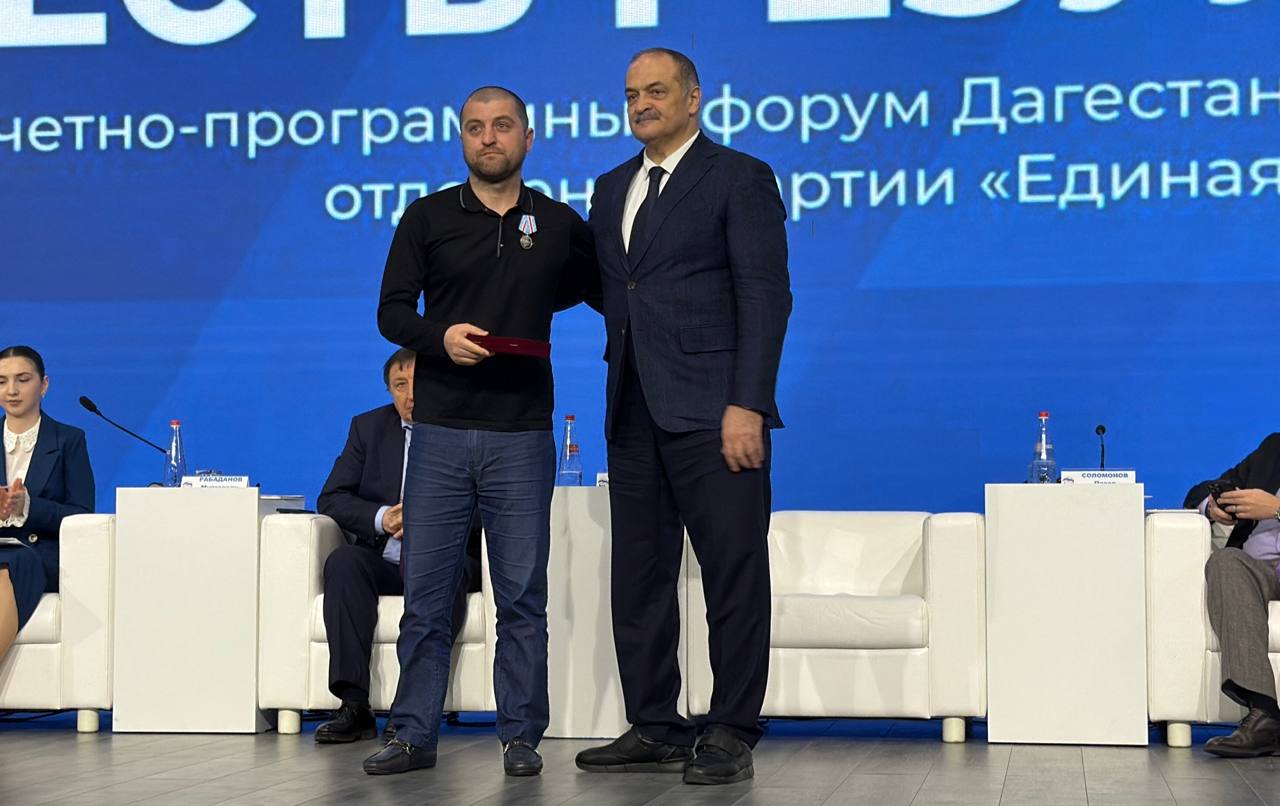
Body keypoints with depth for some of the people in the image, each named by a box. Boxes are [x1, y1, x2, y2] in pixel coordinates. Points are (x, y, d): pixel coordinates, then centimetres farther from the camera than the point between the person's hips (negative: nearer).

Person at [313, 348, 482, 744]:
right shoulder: (368, 427, 14)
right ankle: (354, 705, -35)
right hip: (383, 560, 3)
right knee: (343, 561, -30)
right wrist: (381, 518, -12)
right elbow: (331, 498, 7)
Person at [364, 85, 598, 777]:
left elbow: (595, 285, 24)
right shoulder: (427, 218, 6)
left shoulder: (560, 225, 8)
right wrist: (441, 337, -14)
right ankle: (415, 735, 11)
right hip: (440, 432, 0)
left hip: (522, 434, 0)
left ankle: (520, 737, 11)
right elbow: (392, 311, 3)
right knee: (425, 594, 2)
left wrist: (526, 308, 10)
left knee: (522, 596, 2)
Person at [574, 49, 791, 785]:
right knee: (639, 576, 8)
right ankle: (656, 729, 16)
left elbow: (766, 295, -9)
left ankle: (732, 734, 4)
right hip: (635, 413, 7)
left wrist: (748, 404, -17)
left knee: (734, 573, -3)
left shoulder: (740, 178, -1)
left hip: (713, 411, -7)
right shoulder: (612, 189, 20)